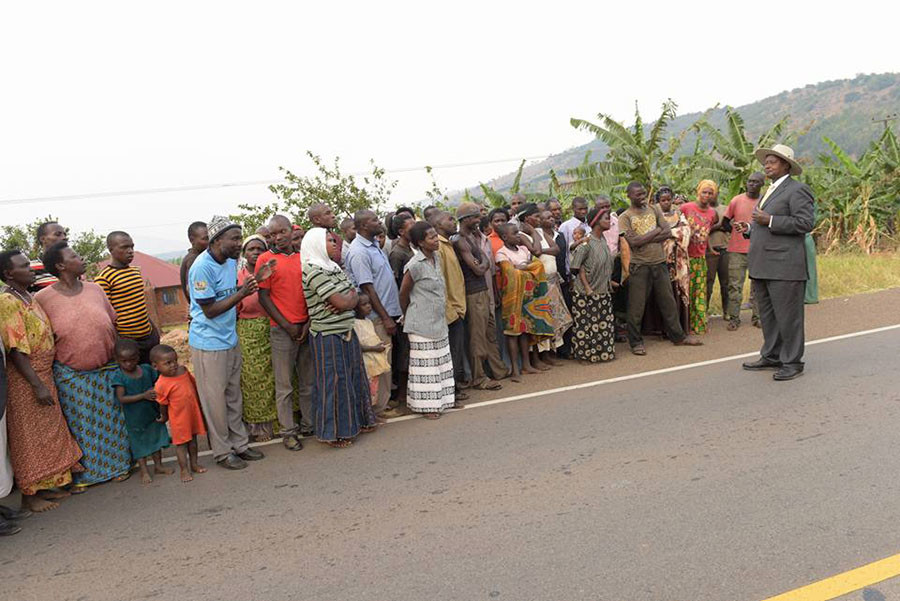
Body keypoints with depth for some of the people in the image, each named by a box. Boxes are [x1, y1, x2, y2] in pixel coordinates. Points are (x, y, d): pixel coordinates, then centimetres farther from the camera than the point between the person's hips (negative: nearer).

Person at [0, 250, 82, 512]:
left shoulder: (28, 297, 11)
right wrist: (37, 385, -23)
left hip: (43, 374, 9)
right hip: (25, 379, -9)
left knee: (47, 432, 15)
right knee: (28, 437, 1)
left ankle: (43, 487, 27)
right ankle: (29, 495, 12)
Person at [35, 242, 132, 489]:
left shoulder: (95, 289, 3)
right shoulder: (43, 298, -8)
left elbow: (113, 324, 9)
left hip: (106, 370, 3)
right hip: (71, 376, -3)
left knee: (111, 420, 11)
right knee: (78, 424, 6)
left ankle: (117, 465, 26)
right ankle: (82, 474, 21)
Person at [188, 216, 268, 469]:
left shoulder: (231, 261, 5)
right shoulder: (202, 267, -21)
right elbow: (210, 310, -19)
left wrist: (255, 280, 1)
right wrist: (242, 293, -25)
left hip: (230, 339, 8)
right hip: (209, 344, -8)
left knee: (234, 397, 16)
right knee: (215, 400, 4)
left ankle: (239, 444, 27)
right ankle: (223, 452, 16)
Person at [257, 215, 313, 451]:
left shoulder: (302, 257, 9)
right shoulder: (265, 260, -3)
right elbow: (264, 297, -5)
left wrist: (308, 323, -1)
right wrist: (287, 325, -9)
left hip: (306, 327, 4)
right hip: (282, 330, -4)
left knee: (308, 381, 12)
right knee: (284, 385, 2)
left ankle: (309, 424, 24)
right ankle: (288, 432, 10)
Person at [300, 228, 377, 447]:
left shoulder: (334, 268, 12)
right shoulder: (314, 271, -17)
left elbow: (354, 296, 6)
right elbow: (342, 302, -22)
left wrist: (346, 301, -15)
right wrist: (350, 298, 0)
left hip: (346, 331, 9)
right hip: (328, 335, -9)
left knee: (353, 376, 17)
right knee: (334, 381, 1)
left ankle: (355, 421, 33)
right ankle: (333, 432, 15)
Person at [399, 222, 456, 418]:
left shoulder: (436, 257, 5)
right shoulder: (415, 265, -19)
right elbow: (403, 293, -9)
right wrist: (407, 315, 5)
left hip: (438, 321, 8)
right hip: (422, 324, -8)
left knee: (440, 362, 14)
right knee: (425, 364, 1)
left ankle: (439, 400, 26)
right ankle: (425, 404, 13)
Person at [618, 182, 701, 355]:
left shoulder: (654, 210, 9)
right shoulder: (625, 217, -5)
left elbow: (667, 232, -1)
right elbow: (633, 242, -16)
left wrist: (645, 239, -11)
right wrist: (655, 232, -8)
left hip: (659, 263, 4)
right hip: (639, 266, -4)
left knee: (668, 301, 13)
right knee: (636, 306, 0)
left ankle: (677, 336, 26)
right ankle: (636, 342, 12)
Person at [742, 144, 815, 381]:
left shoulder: (797, 190, -7)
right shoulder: (770, 191, 22)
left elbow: (806, 223, -18)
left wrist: (769, 220, -18)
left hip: (784, 267, -9)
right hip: (763, 268, 9)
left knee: (787, 316, -3)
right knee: (767, 315, 14)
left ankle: (792, 362, 6)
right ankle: (771, 356, 24)